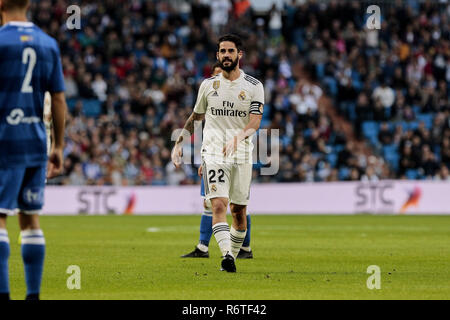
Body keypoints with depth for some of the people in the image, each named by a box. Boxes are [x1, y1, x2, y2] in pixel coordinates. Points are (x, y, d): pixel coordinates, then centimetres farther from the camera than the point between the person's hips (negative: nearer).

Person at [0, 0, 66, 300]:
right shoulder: (49, 44, 9)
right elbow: (59, 100, 9)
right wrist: (58, 147, 15)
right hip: (36, 144, 5)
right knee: (31, 219, 10)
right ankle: (33, 293, 10)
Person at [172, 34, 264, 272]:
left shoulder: (254, 86, 1)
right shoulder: (208, 85, 8)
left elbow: (255, 121, -11)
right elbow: (196, 117, 22)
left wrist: (239, 137, -29)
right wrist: (179, 143, 17)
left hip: (242, 156, 0)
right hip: (213, 153, 0)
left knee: (239, 212, 5)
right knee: (219, 205, -18)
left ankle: (233, 255, 21)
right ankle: (226, 255, -30)